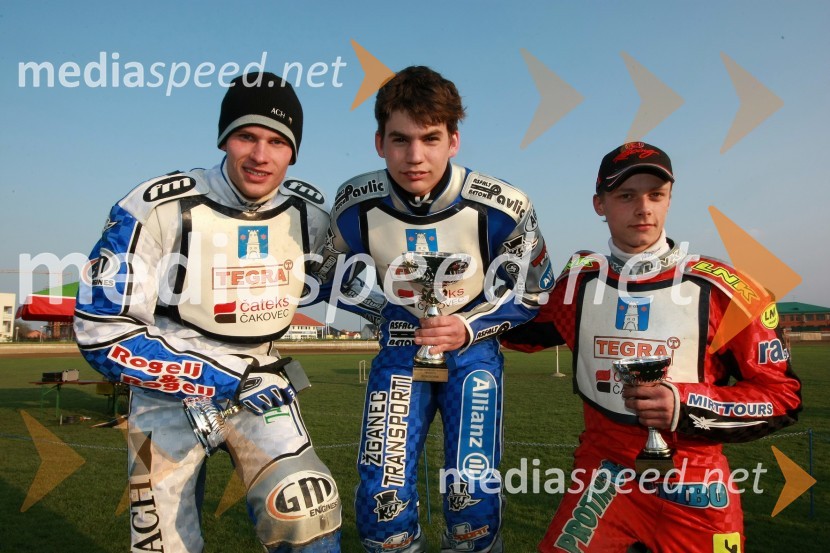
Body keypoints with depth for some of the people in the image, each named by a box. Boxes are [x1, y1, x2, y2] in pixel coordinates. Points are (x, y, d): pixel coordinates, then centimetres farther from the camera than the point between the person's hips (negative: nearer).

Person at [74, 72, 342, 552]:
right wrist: (225, 382, -22)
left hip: (261, 380, 3)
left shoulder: (311, 212, -5)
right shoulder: (158, 208, -19)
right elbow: (102, 331, -18)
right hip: (169, 386, -2)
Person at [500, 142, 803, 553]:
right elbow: (527, 332, 17)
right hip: (605, 477, 1)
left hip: (695, 489, -1)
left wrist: (686, 406, -18)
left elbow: (783, 394, -5)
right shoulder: (578, 283, -1)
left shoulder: (718, 288, -9)